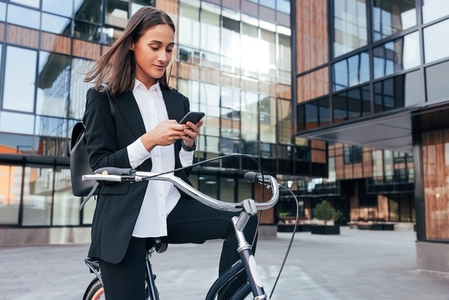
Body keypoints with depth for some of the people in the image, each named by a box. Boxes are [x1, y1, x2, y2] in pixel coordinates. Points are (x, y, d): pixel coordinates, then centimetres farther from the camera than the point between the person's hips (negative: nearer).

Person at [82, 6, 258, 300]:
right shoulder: (104, 97, 0)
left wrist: (189, 144, -9)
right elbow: (100, 167, -8)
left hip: (171, 210, 4)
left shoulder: (178, 101, 12)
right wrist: (148, 141, -20)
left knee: (245, 220, -17)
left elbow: (183, 172, 11)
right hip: (124, 221, -3)